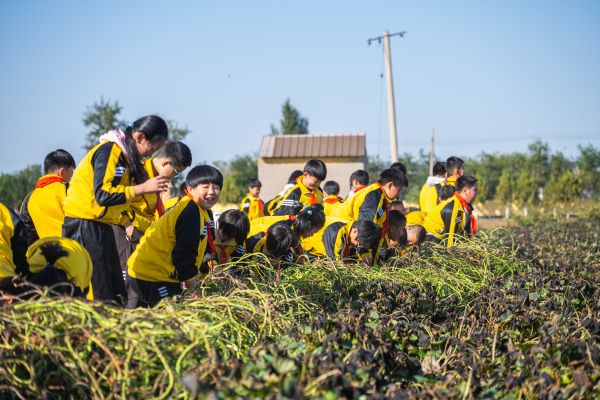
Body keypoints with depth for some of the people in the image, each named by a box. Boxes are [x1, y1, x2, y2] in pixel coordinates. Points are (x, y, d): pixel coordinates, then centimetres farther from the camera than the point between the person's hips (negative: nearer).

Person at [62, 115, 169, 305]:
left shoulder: (124, 155, 14)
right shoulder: (109, 151, -16)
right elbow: (103, 195, -25)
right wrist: (143, 188, -22)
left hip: (101, 226, 10)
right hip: (84, 226, -10)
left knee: (116, 293, 9)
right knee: (98, 296, -11)